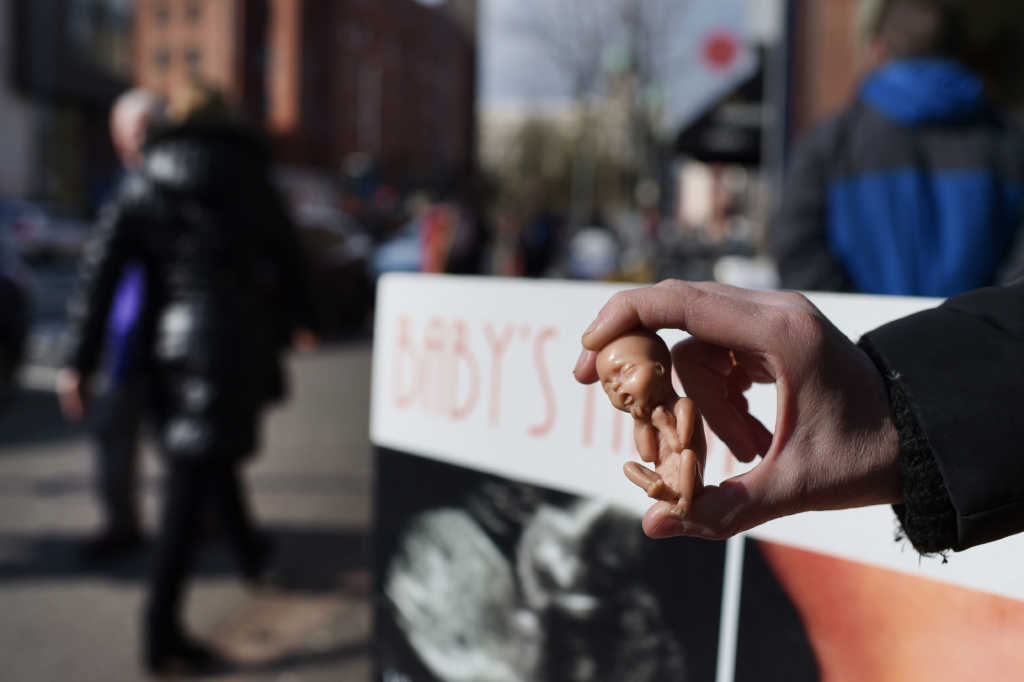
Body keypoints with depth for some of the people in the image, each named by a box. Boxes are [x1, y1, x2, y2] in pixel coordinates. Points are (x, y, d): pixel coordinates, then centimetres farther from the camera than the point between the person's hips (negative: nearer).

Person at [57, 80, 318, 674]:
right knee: (192, 480, -6)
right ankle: (163, 632, -8)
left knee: (209, 455, 24)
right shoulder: (249, 181, 2)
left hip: (169, 342, 4)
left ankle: (251, 552, 45)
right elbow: (288, 258, 10)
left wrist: (80, 361, -1)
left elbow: (101, 271, -1)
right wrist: (302, 319, 29)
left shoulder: (144, 187, 7)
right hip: (234, 342, -3)